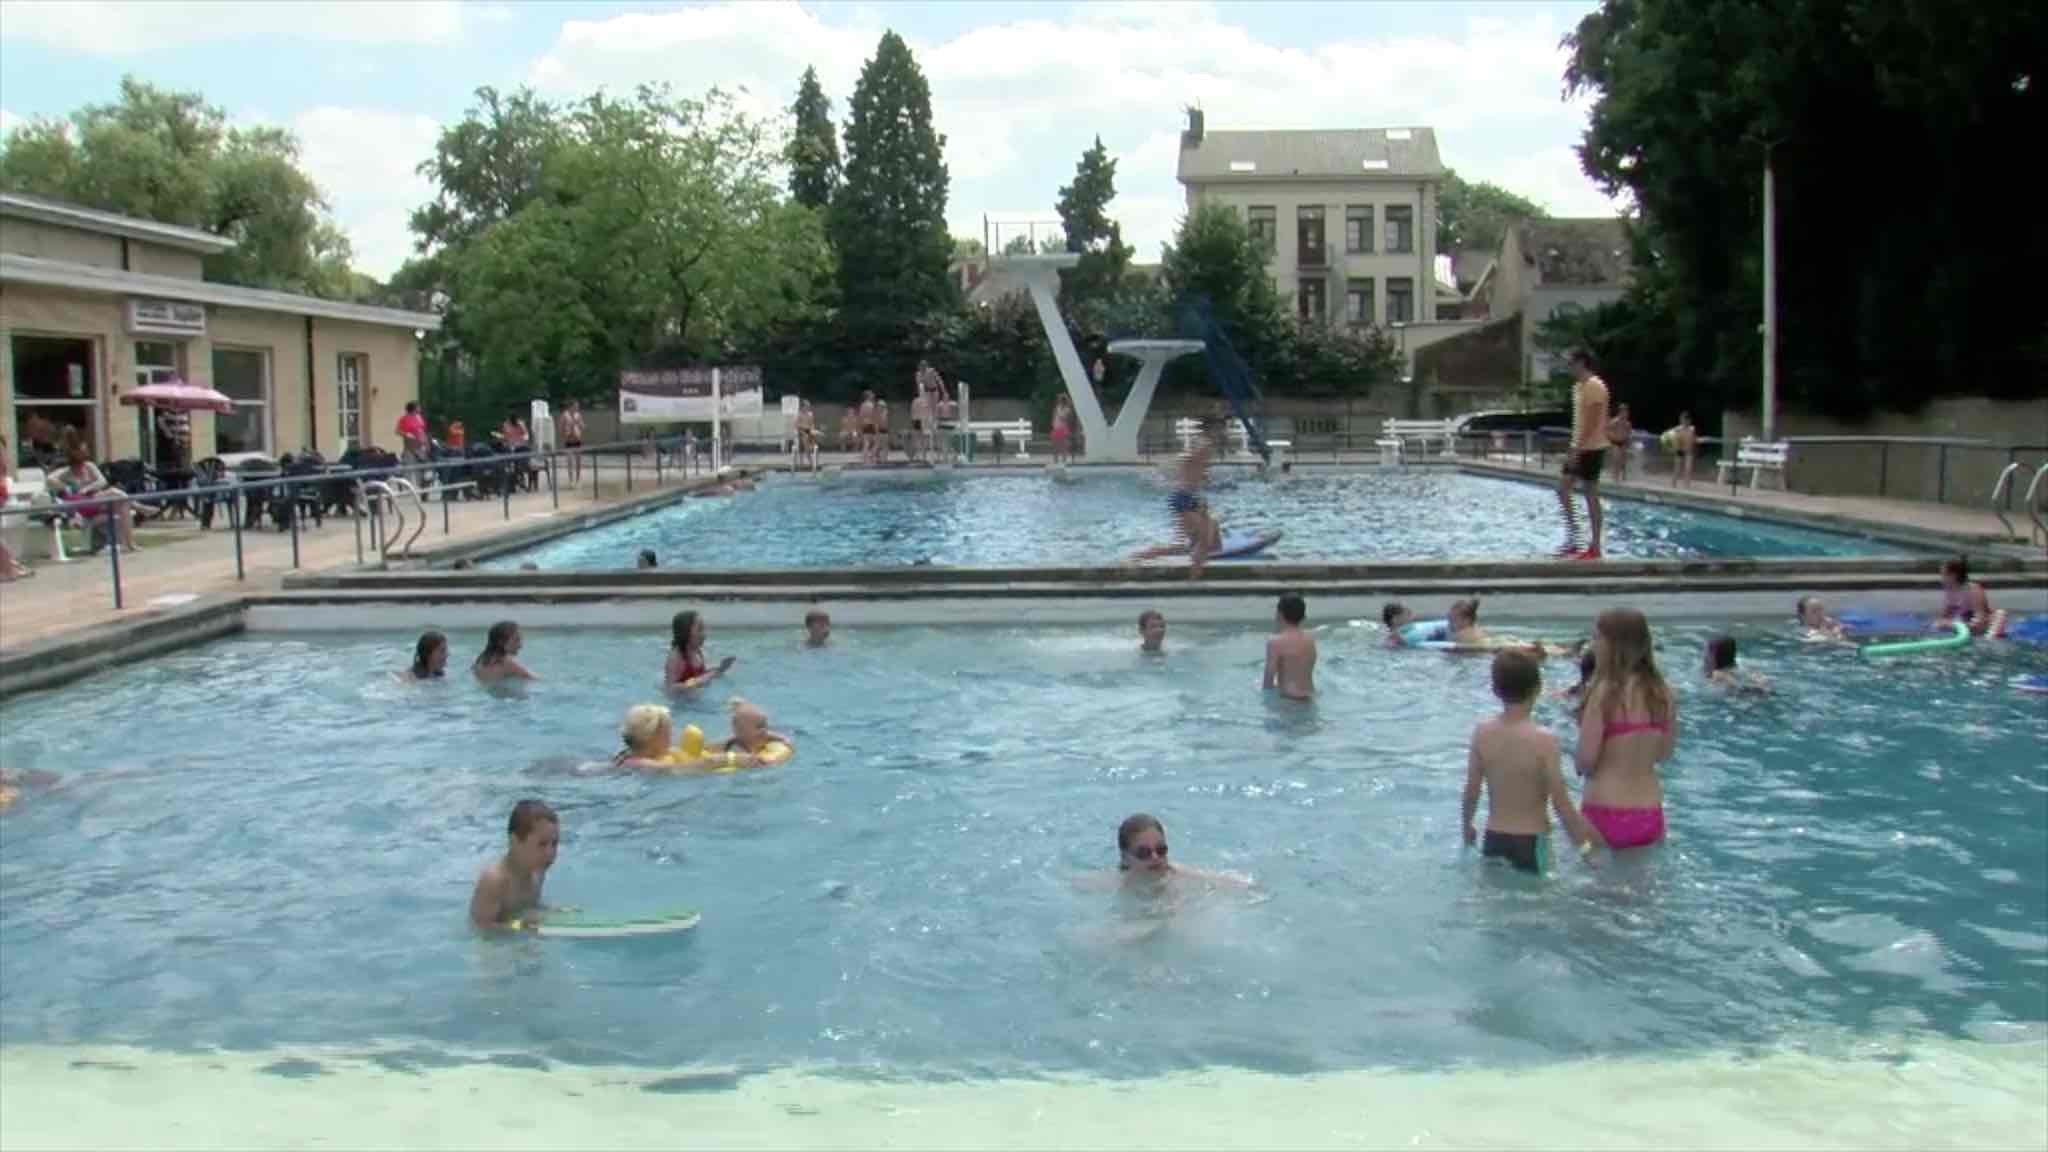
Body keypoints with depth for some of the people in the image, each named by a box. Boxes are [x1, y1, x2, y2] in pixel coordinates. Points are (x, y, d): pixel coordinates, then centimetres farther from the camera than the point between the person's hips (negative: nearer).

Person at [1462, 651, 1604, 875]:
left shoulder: (1482, 732, -6)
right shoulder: (1543, 739, -17)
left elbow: (1471, 791, 1)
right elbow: (1561, 803, -15)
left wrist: (1467, 826, 19)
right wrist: (1582, 842, -2)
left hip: (1493, 839, 4)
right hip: (1531, 842, -4)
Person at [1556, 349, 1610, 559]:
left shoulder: (1594, 386, -17)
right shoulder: (1579, 386, 14)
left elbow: (1592, 422, -22)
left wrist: (1577, 449, -24)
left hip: (1591, 449, -10)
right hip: (1580, 448, 10)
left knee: (1591, 496, -4)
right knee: (1562, 488, 7)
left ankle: (1595, 547, 3)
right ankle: (1572, 537, 11)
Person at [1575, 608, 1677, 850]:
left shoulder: (1604, 692, -14)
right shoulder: (1662, 693, 2)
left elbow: (1585, 759, -14)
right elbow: (1664, 753, 13)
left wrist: (1575, 756, 7)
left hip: (1606, 813, -6)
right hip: (1650, 815, 6)